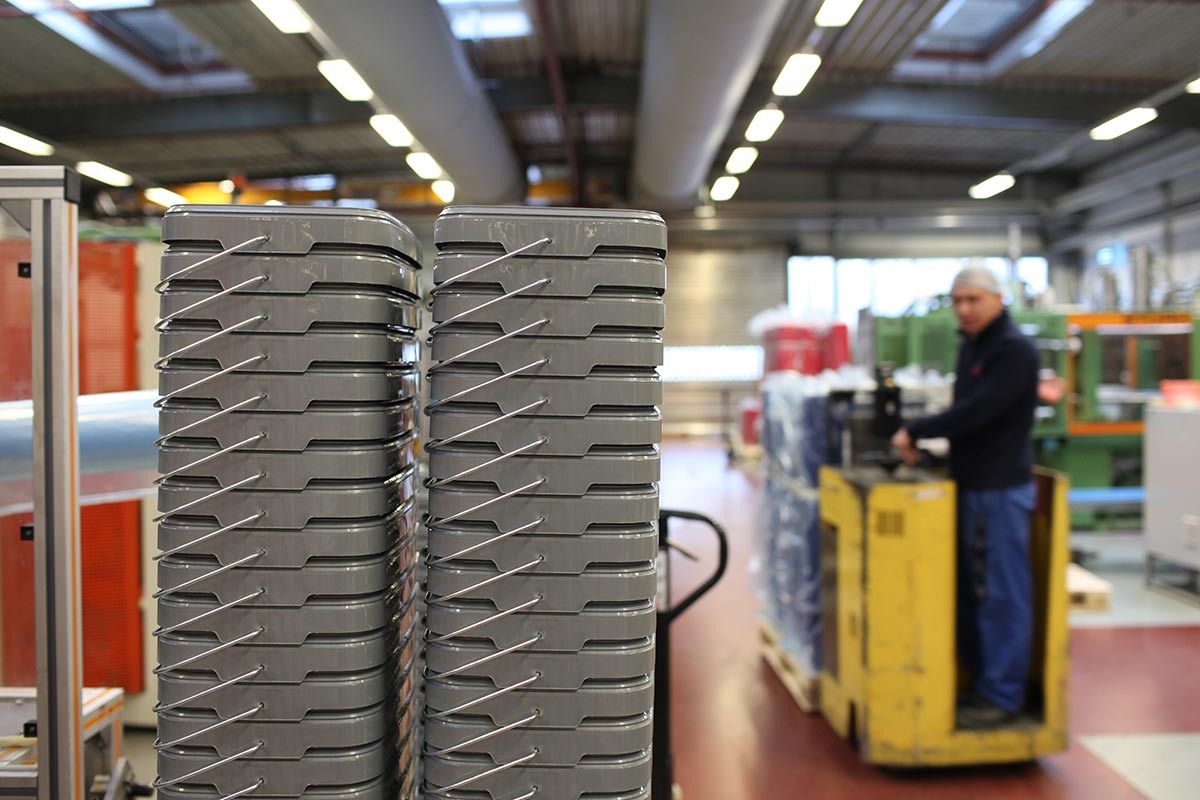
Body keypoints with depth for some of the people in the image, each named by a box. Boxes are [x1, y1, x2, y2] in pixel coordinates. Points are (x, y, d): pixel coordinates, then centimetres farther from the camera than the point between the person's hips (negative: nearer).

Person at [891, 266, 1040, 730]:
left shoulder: (1014, 351, -14)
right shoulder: (971, 346, 15)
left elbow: (976, 412, -22)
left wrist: (916, 432, -14)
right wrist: (927, 438, 2)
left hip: (1002, 489, -9)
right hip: (971, 485, 9)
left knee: (1002, 595, -1)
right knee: (972, 591, 15)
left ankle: (1002, 698, 8)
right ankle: (982, 681, 27)